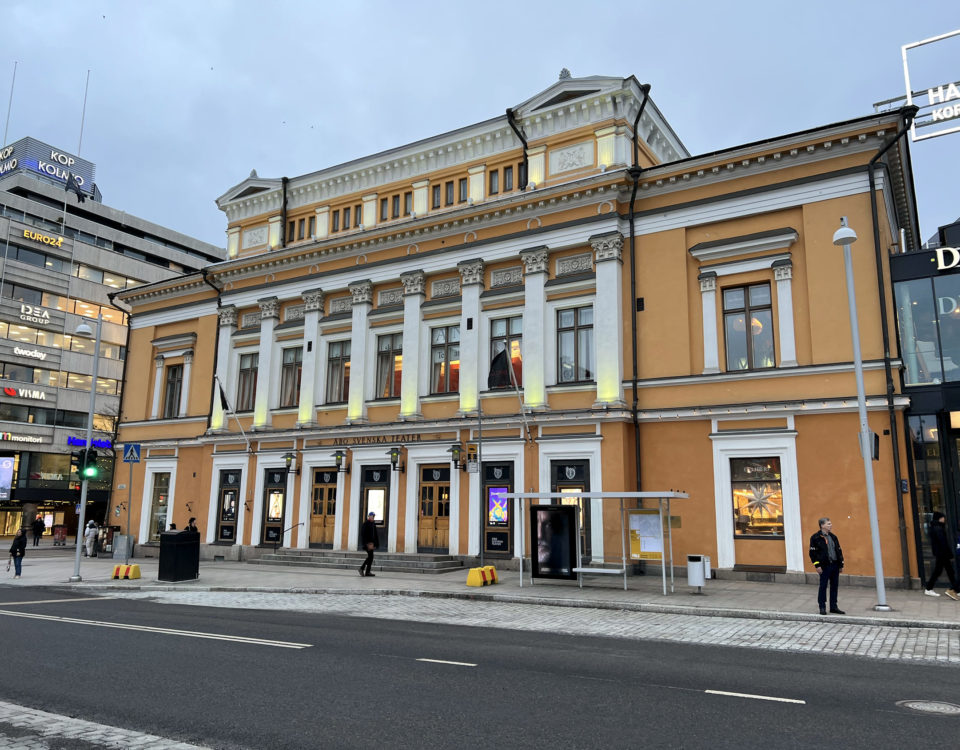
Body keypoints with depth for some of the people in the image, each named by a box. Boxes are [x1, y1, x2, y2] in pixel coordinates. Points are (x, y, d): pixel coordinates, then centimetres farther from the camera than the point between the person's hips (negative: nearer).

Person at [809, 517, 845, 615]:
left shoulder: (833, 537, 12)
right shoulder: (815, 537, -7)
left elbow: (839, 551, 17)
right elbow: (813, 552, -9)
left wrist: (841, 564, 13)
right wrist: (817, 565, -14)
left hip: (835, 565, 6)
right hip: (824, 566, -6)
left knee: (834, 586, 11)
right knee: (823, 586, 0)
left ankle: (833, 607, 21)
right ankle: (822, 607, 9)